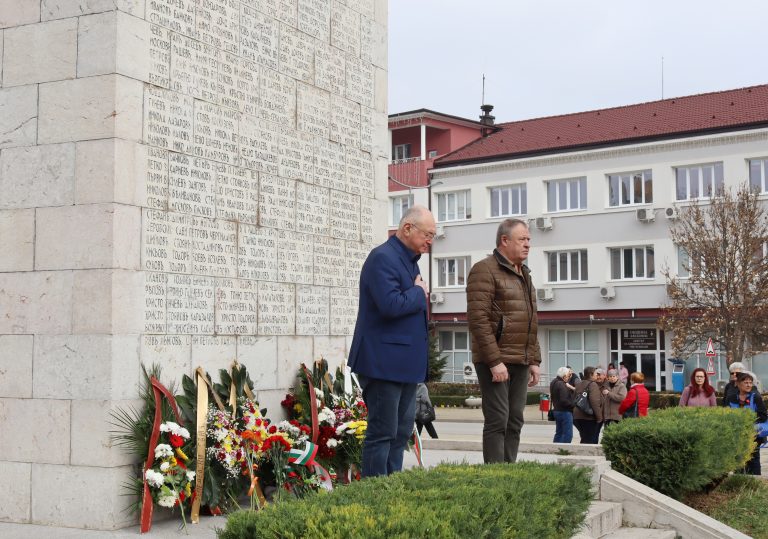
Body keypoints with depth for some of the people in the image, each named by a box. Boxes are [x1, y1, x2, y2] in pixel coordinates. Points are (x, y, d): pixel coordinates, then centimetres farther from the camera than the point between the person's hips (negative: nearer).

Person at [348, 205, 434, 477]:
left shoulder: (409, 260, 18)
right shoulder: (383, 258, -14)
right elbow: (392, 304, -26)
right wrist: (419, 293, -11)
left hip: (406, 364, 10)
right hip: (384, 363, -10)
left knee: (401, 432, 14)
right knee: (383, 432, -5)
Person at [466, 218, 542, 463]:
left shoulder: (523, 274, 20)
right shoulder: (485, 270, -8)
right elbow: (478, 319, -16)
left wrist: (534, 360, 17)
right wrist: (495, 361, -20)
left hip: (520, 363, 8)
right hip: (495, 361, -8)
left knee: (515, 422, 9)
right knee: (498, 421, -8)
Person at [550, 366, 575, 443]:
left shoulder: (554, 382, 13)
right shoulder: (561, 385, -18)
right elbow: (564, 401, -24)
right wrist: (573, 405, -11)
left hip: (557, 410, 10)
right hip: (565, 411, -10)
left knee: (559, 433, 16)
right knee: (568, 435, -8)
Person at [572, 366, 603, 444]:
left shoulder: (579, 384, 14)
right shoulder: (592, 385, -12)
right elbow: (594, 401, -22)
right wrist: (599, 416, -19)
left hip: (578, 416, 8)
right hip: (590, 418, -8)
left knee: (584, 440, 15)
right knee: (591, 440, -2)